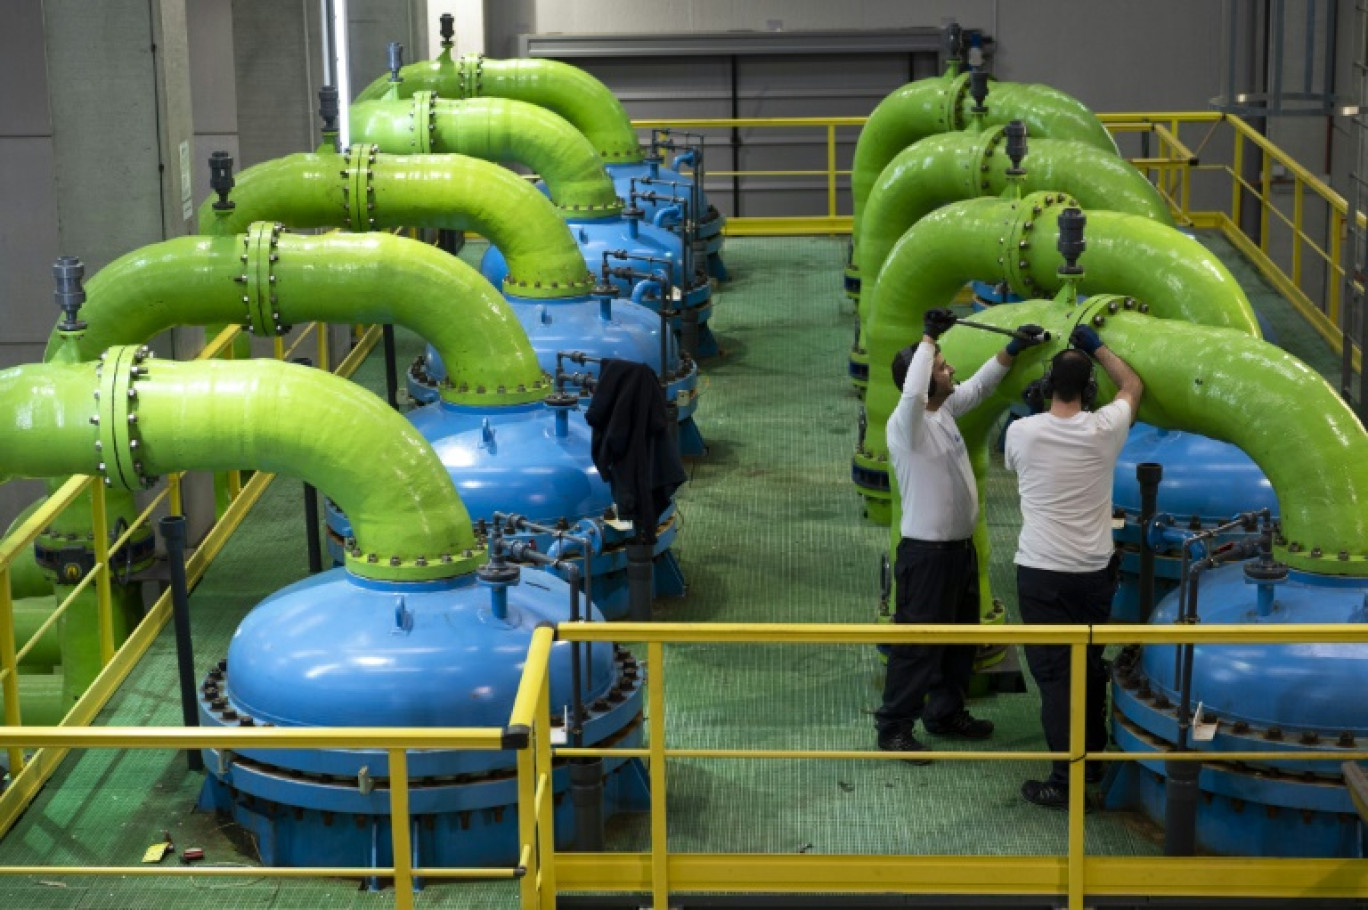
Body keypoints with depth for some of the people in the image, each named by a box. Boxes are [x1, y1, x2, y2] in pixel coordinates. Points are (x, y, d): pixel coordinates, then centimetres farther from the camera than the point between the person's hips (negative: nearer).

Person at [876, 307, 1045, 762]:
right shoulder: (906, 423, -20)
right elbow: (912, 391, -42)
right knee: (919, 642, -4)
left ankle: (946, 713, 34)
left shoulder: (945, 410, 6)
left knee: (960, 638, 20)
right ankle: (894, 727, 5)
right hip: (927, 553, -9)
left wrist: (1013, 348, 14)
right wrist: (928, 337, -33)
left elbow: (979, 385, 23)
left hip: (960, 546, 9)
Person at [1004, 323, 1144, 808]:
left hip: (1041, 572, -3)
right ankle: (1093, 759, 32)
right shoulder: (1105, 429, -6)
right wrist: (1098, 346, 24)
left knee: (1054, 673, -2)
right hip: (1095, 571, 3)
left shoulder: (1022, 431, -10)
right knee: (1091, 666, 18)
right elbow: (1133, 385, 15)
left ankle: (1065, 779, -5)